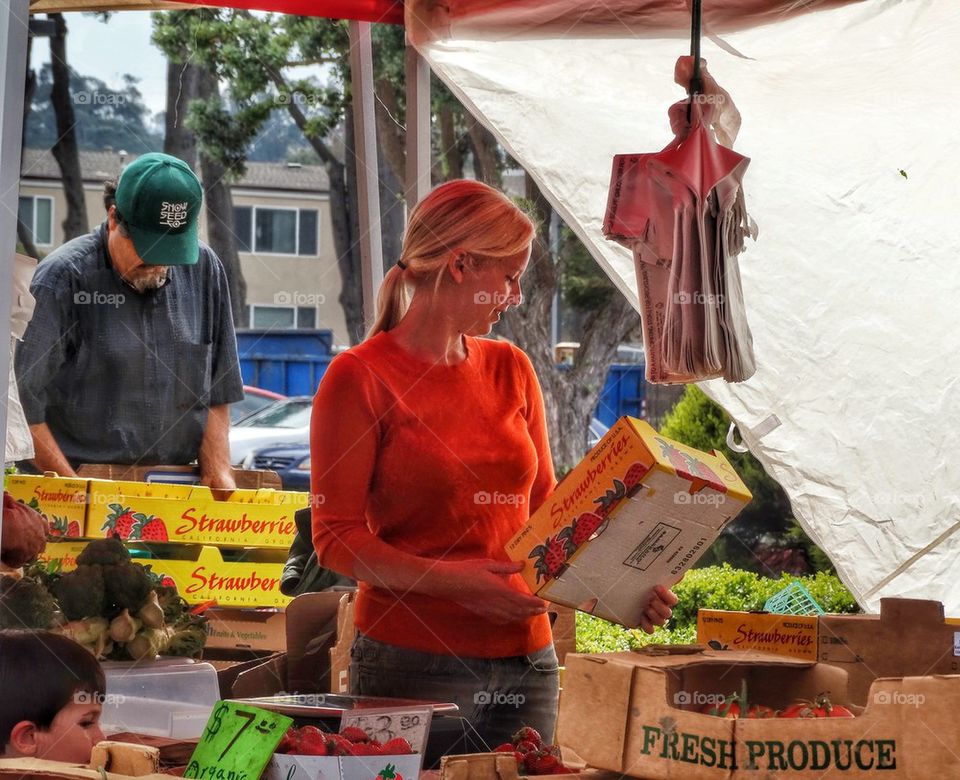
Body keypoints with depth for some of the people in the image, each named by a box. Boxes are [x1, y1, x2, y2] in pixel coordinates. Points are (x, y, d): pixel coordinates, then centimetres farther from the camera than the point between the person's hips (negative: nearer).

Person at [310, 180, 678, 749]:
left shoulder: (511, 370, 11)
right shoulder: (359, 378, -6)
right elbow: (336, 538, -9)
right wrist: (447, 580, -22)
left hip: (527, 658, 5)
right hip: (416, 659, -5)